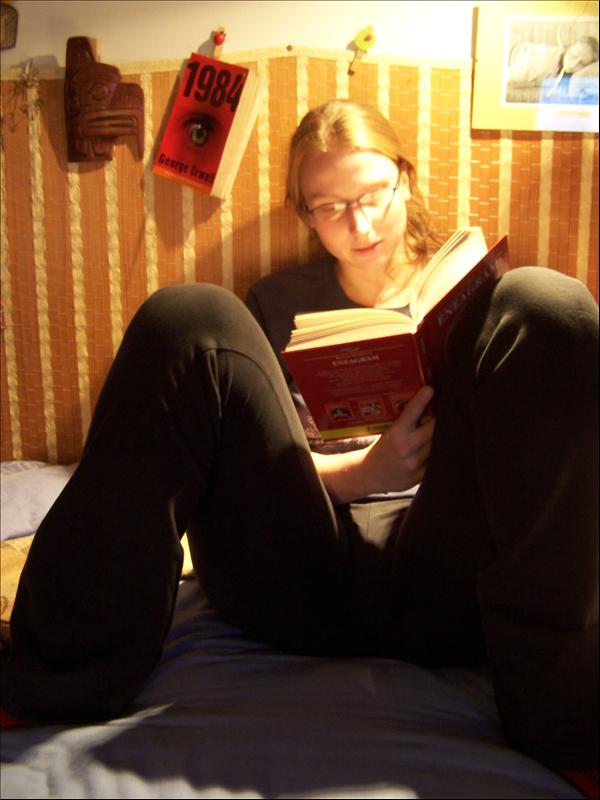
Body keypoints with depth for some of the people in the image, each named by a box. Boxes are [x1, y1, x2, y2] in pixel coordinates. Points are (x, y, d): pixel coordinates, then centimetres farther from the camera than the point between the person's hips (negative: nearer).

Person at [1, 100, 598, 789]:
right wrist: (358, 471, -9)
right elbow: (244, 455, 11)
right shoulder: (279, 304, 22)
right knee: (189, 319, -15)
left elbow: (531, 445, 15)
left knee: (544, 307, -19)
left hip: (443, 591, 0)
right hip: (297, 586, 1)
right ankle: (70, 667, -19)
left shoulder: (470, 293, 22)